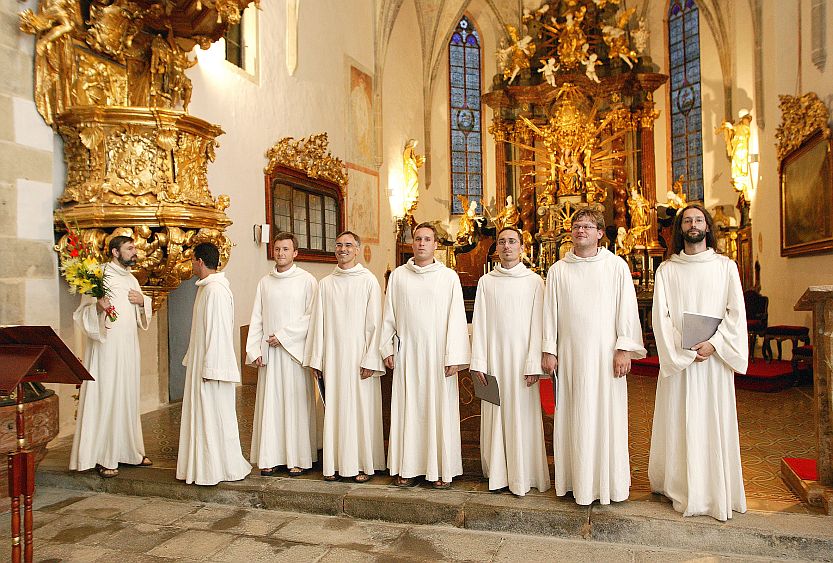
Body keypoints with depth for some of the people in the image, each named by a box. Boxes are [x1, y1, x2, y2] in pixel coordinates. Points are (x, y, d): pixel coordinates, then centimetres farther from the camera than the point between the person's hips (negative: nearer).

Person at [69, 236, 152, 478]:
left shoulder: (132, 279, 15)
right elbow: (83, 315, -9)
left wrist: (143, 301, 4)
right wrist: (98, 308, -29)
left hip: (129, 349, 7)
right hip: (106, 349, -7)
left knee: (129, 398, 11)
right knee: (105, 399, -4)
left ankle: (130, 451, 20)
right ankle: (104, 458, 4)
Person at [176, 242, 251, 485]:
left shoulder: (216, 290, -19)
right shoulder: (206, 288, 13)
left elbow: (218, 331, -23)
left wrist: (210, 367, -22)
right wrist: (191, 358, 23)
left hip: (212, 365, -10)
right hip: (200, 364, 10)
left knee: (215, 415, 0)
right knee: (202, 414, 15)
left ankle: (220, 468, 11)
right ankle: (204, 465, 25)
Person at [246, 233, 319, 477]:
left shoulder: (307, 280, -1)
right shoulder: (265, 282, 12)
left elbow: (312, 317, -8)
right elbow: (256, 319, 11)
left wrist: (283, 336, -11)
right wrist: (254, 350, 2)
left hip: (295, 350, -4)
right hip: (269, 353, 4)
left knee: (296, 403, 0)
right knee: (270, 404, 5)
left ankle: (298, 458, 9)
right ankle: (271, 457, 14)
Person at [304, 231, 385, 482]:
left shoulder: (369, 281, -2)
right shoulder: (325, 284, 9)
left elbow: (375, 323, -5)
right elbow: (317, 323, 9)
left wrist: (370, 360, -11)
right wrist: (316, 359, 5)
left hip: (359, 356, -3)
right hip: (332, 357, 3)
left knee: (361, 408, 2)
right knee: (334, 409, 8)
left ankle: (364, 464, 14)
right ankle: (335, 463, 19)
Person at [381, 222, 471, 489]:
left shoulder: (449, 277, 1)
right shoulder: (398, 275, 8)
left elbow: (457, 318, -3)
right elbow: (389, 316, 10)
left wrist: (454, 357, -9)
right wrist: (387, 349, 4)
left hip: (437, 354, -2)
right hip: (406, 354, 2)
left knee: (440, 410, 2)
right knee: (407, 410, 5)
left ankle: (441, 469, 13)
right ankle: (408, 468, 16)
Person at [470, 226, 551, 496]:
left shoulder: (534, 281, 3)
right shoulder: (486, 281, 9)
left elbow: (537, 324, -2)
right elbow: (479, 323, 5)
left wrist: (534, 364, -10)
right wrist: (478, 361, -3)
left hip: (522, 358, -2)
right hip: (494, 357, 2)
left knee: (522, 415, 1)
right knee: (495, 416, 6)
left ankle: (524, 475, 12)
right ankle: (498, 473, 17)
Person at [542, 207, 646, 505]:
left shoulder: (616, 266, 3)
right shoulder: (558, 270, 7)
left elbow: (627, 308, 0)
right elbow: (550, 312, 7)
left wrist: (624, 349, -7)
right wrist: (549, 350, 2)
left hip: (605, 353, -1)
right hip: (570, 354, 2)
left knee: (608, 415, 3)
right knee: (573, 417, 6)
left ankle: (609, 482, 16)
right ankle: (575, 480, 16)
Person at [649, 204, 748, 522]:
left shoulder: (726, 267, 7)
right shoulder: (667, 270, 5)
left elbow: (736, 313, 0)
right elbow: (660, 317, -2)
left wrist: (713, 344, -13)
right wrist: (685, 350, -12)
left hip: (715, 357, 1)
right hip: (677, 359, 0)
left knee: (715, 422, 4)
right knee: (680, 423, 3)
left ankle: (718, 491, 15)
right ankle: (681, 488, 13)